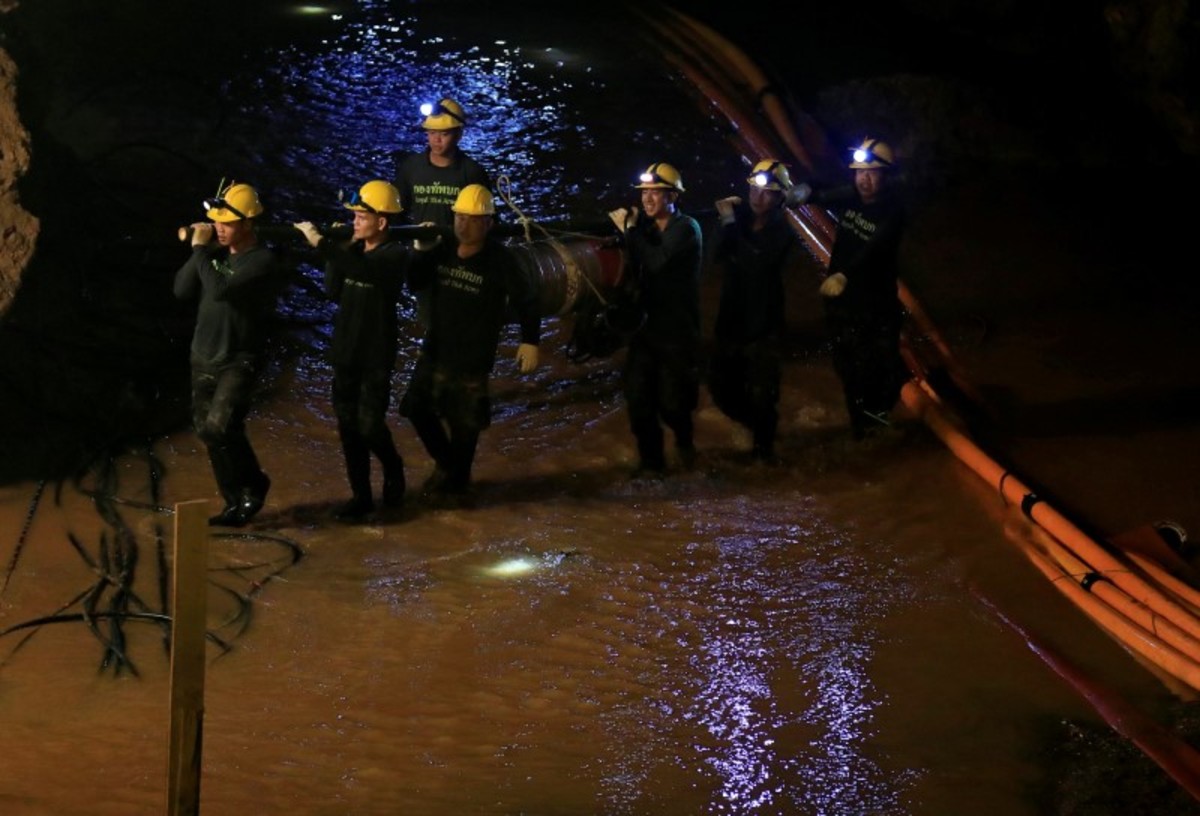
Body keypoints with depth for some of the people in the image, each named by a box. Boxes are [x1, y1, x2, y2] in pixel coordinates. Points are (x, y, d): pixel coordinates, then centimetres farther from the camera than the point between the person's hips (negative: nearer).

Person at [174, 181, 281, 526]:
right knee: (207, 432, 9)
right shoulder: (217, 253, 4)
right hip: (203, 357, 7)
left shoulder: (262, 261, -17)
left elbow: (220, 289, -29)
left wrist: (200, 250, -17)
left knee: (219, 427, -23)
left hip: (238, 362, -7)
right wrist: (198, 252, -9)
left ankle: (254, 484, 0)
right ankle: (236, 502, 21)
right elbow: (182, 289, 2)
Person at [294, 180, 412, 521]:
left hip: (376, 356, -6)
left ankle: (393, 469, 23)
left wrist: (321, 243, -36)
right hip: (345, 351, 6)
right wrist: (339, 250, -7)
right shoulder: (354, 249, 6)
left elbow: (363, 270, -34)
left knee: (370, 427, -7)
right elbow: (334, 291, 2)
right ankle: (361, 496, 16)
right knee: (348, 426, 7)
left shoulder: (396, 255, -14)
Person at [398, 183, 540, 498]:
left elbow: (526, 300, -10)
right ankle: (445, 461, 33)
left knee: (464, 421, 7)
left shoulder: (499, 259, -16)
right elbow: (414, 282, 8)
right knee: (417, 407, 10)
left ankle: (457, 477, 28)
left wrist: (530, 341, -13)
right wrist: (422, 252, -10)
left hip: (473, 356, -5)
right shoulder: (443, 248, -2)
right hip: (435, 348, 5)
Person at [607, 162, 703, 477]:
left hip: (679, 330, -6)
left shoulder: (686, 228, -11)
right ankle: (651, 461, 12)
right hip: (647, 324, 6)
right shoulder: (645, 227, 9)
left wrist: (630, 231, -22)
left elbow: (658, 261, -27)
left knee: (671, 402, -3)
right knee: (638, 396, -1)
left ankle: (684, 438, 28)